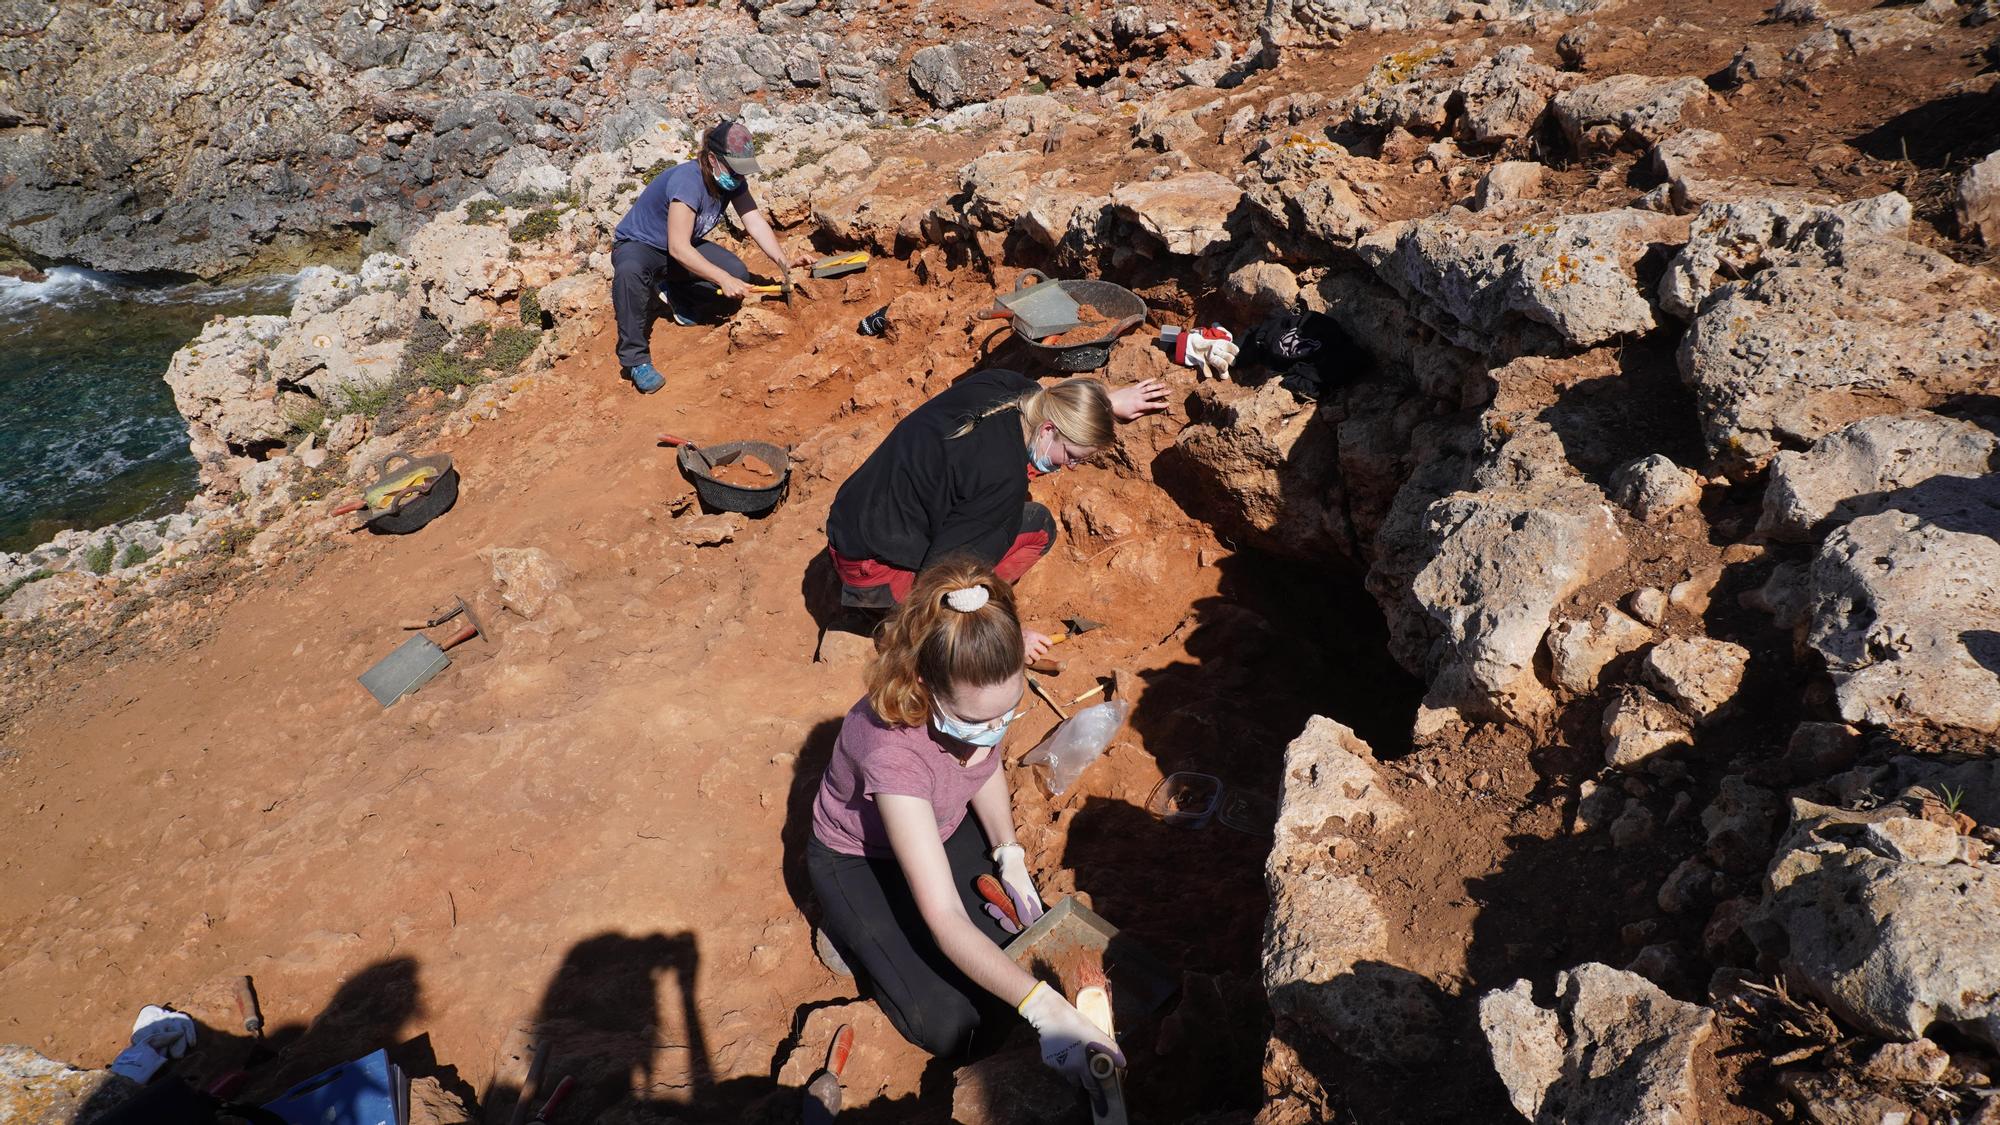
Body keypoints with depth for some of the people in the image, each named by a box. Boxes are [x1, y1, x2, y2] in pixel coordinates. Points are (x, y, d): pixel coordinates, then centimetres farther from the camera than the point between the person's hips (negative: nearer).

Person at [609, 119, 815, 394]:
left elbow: (755, 222, -14)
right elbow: (678, 248, -37)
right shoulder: (687, 181, -34)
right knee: (630, 271, -43)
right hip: (637, 246, -7)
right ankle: (635, 359, -30)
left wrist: (783, 261, -30)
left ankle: (671, 295, 8)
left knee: (738, 273, -16)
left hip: (682, 248, 7)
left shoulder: (731, 179, -11)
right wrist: (722, 279, -42)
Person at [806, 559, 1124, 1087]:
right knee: (954, 1027, -13)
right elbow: (945, 919, -46)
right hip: (859, 862, -6)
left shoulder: (980, 697, -25)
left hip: (946, 829, 6)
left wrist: (1009, 856, -9)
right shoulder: (892, 750, -44)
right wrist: (1044, 1008, -54)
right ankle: (852, 932, 11)